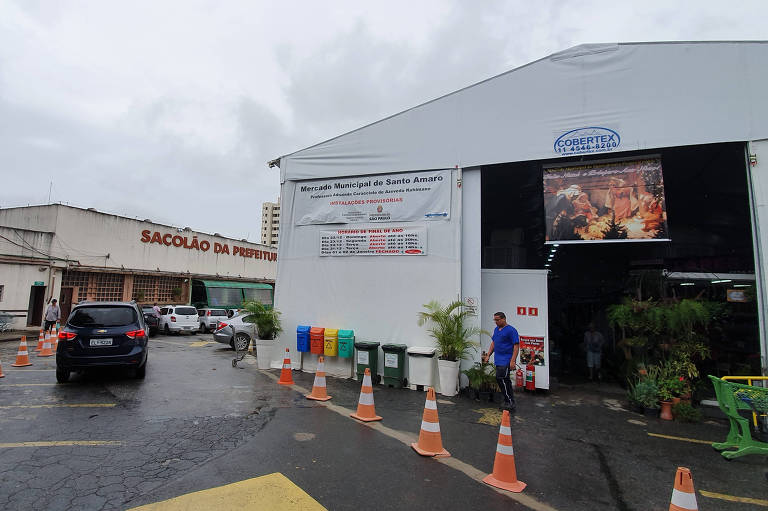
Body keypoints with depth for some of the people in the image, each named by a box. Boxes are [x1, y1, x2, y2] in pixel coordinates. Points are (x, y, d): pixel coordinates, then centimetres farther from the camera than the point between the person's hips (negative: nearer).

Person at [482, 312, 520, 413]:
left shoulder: (511, 330, -12)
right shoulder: (496, 329, 13)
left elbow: (516, 345, -15)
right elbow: (493, 343, 21)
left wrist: (513, 361, -20)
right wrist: (488, 355, 16)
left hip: (506, 361, -8)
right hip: (498, 360, 8)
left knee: (501, 379, -12)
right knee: (505, 381, 11)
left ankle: (510, 403, -3)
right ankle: (510, 403, 19)